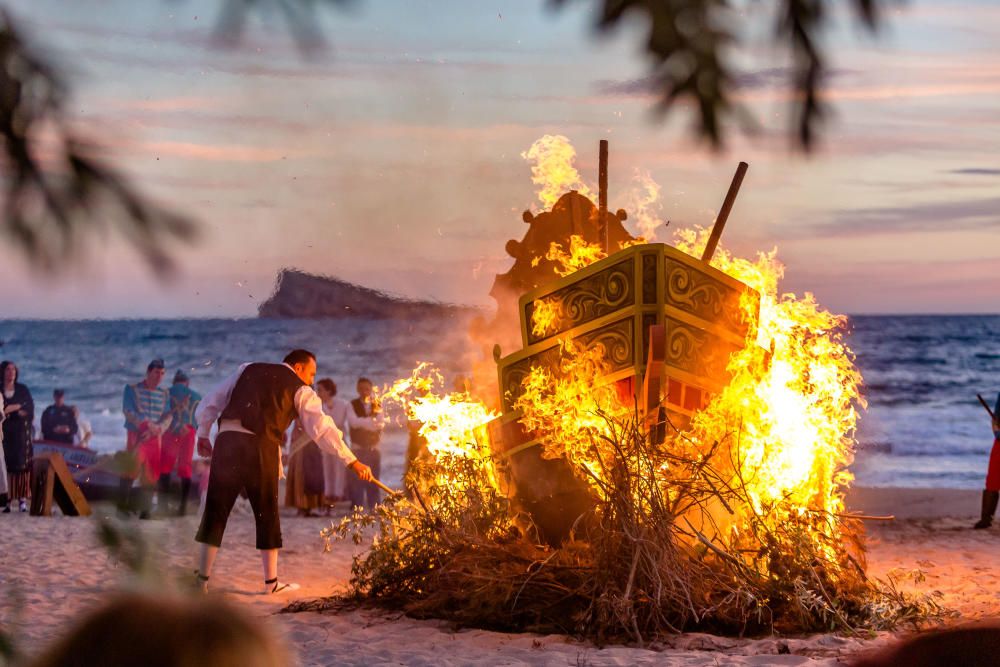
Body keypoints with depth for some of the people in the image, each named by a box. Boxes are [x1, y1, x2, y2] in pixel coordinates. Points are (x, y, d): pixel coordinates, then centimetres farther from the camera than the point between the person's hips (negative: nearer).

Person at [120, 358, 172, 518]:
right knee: (134, 463, -24)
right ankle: (123, 504, -17)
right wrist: (146, 425, -20)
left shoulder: (164, 394, 14)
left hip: (154, 438, 4)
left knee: (150, 475, 2)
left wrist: (156, 429, -15)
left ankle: (145, 511, 7)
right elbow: (128, 411, -7)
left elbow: (168, 416, 5)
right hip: (136, 435, -4)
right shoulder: (132, 389, 4)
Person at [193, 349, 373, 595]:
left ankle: (202, 578, 8)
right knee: (267, 514, 9)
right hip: (261, 446, -3)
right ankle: (271, 582, 15)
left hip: (227, 439, 3)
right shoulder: (300, 390, 11)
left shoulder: (248, 370, 23)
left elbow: (211, 402, 20)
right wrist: (352, 461, 4)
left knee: (216, 509, 8)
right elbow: (322, 428, 4)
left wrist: (203, 434, 26)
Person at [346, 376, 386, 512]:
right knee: (357, 480, -8)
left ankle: (374, 507, 6)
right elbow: (354, 422, -14)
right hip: (358, 448, -3)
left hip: (373, 448, 3)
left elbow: (381, 424, -2)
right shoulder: (352, 405, 2)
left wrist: (362, 423, -14)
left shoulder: (377, 405, 11)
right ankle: (357, 507, -5)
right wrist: (372, 421, -13)